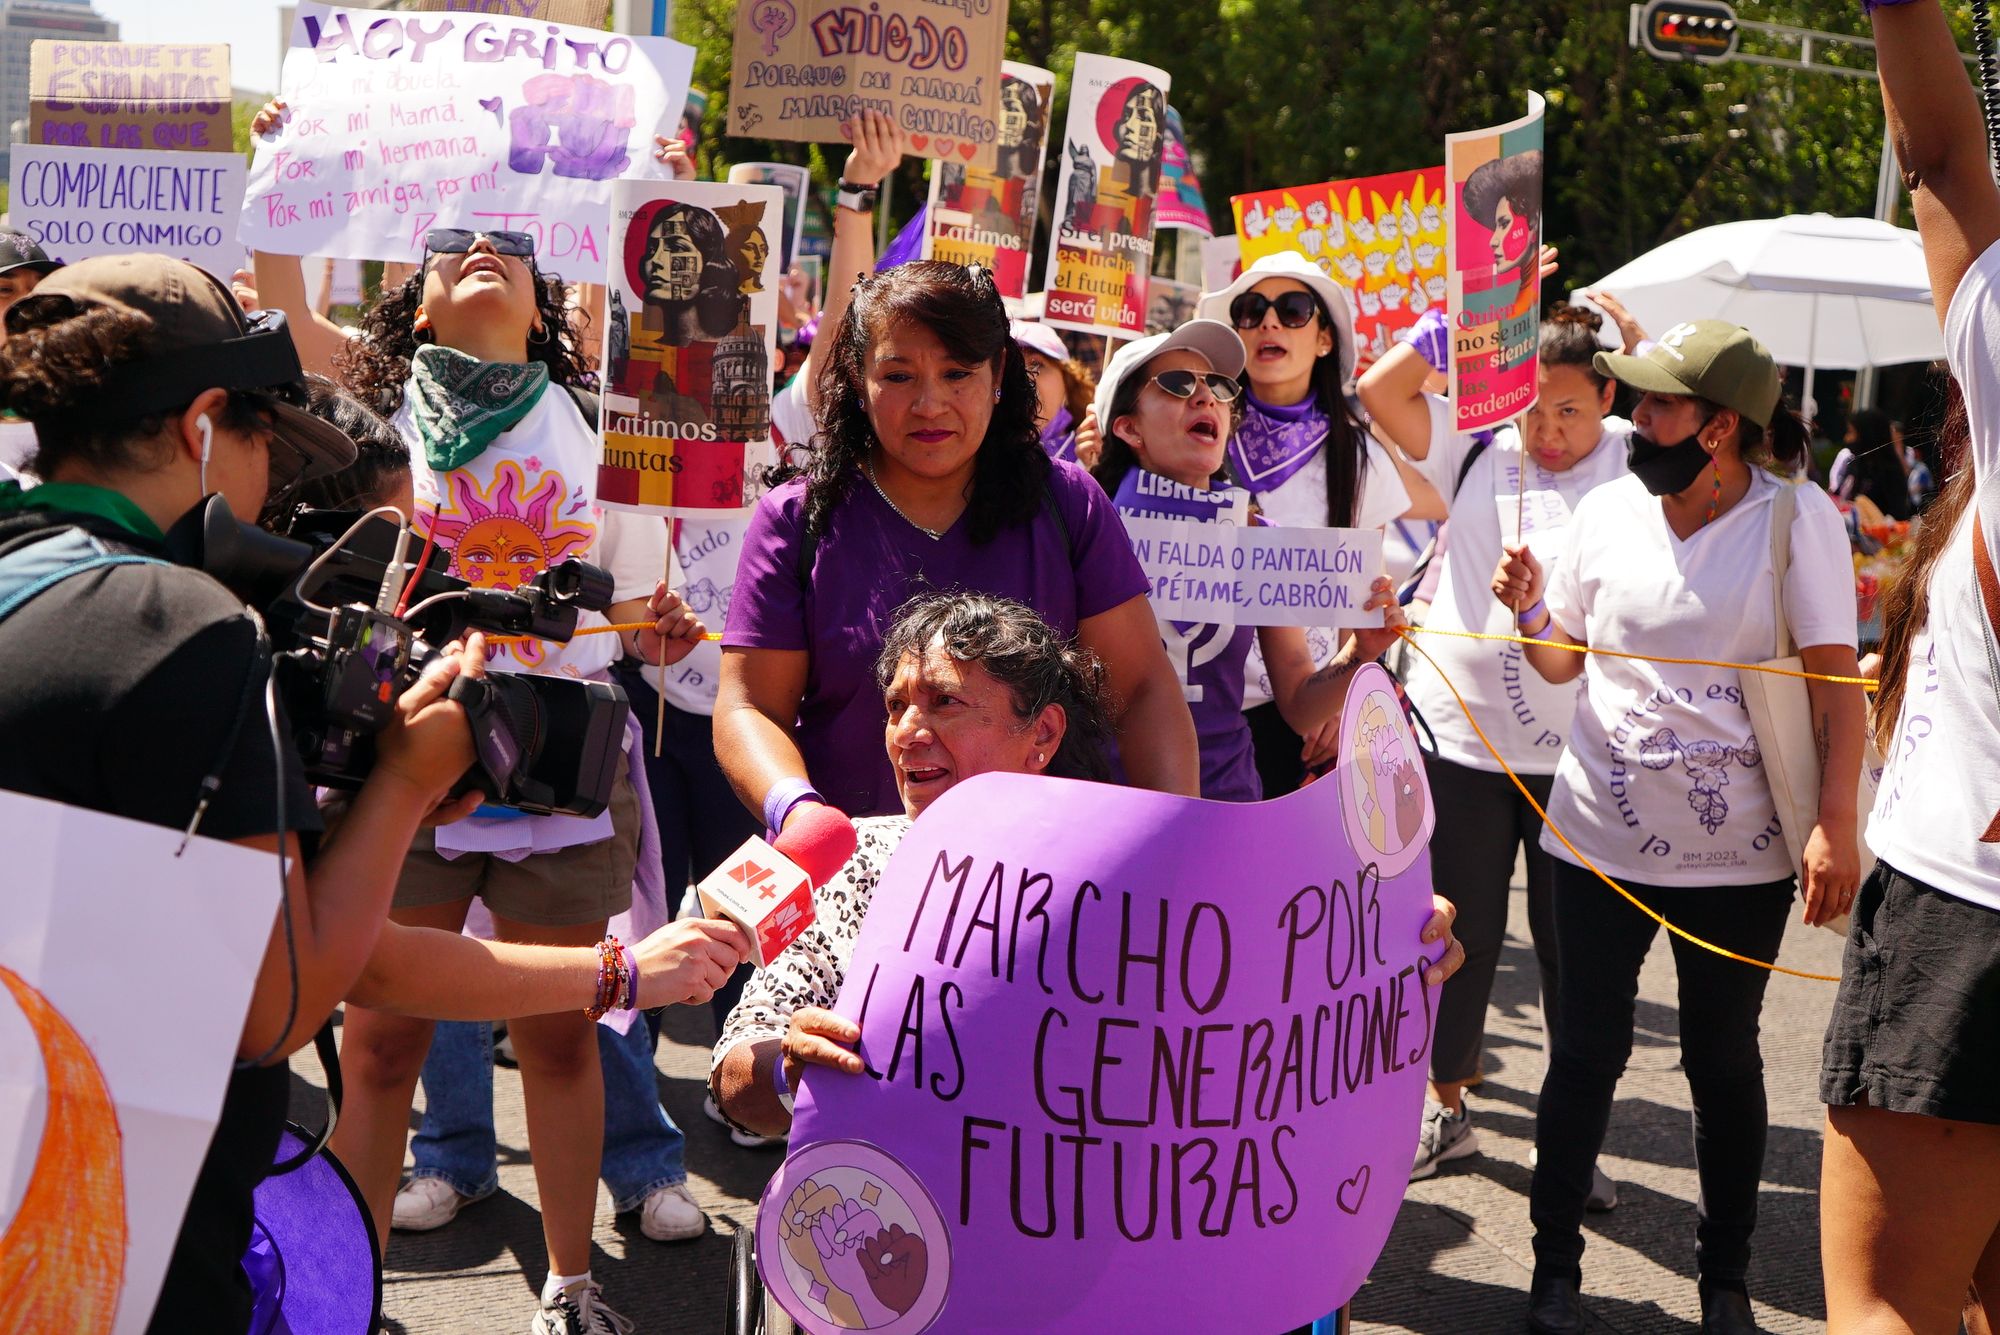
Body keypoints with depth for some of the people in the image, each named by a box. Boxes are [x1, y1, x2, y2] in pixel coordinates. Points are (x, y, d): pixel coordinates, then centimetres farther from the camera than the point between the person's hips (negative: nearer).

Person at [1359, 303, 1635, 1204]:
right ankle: (1445, 1107, 29)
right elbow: (1381, 391, 0)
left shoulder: (1631, 462, 2)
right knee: (1459, 934, 13)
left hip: (1577, 751, -2)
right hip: (1460, 733, 2)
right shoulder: (1476, 449, 5)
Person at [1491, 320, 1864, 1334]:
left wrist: (1836, 823, -17)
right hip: (1600, 834, 2)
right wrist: (1529, 607, -12)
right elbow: (1562, 661, 10)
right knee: (1586, 1052, 6)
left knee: (1724, 1059, 12)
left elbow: (1835, 681, -8)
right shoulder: (1609, 510, 1)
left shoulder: (1797, 519, -8)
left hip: (1739, 851, -2)